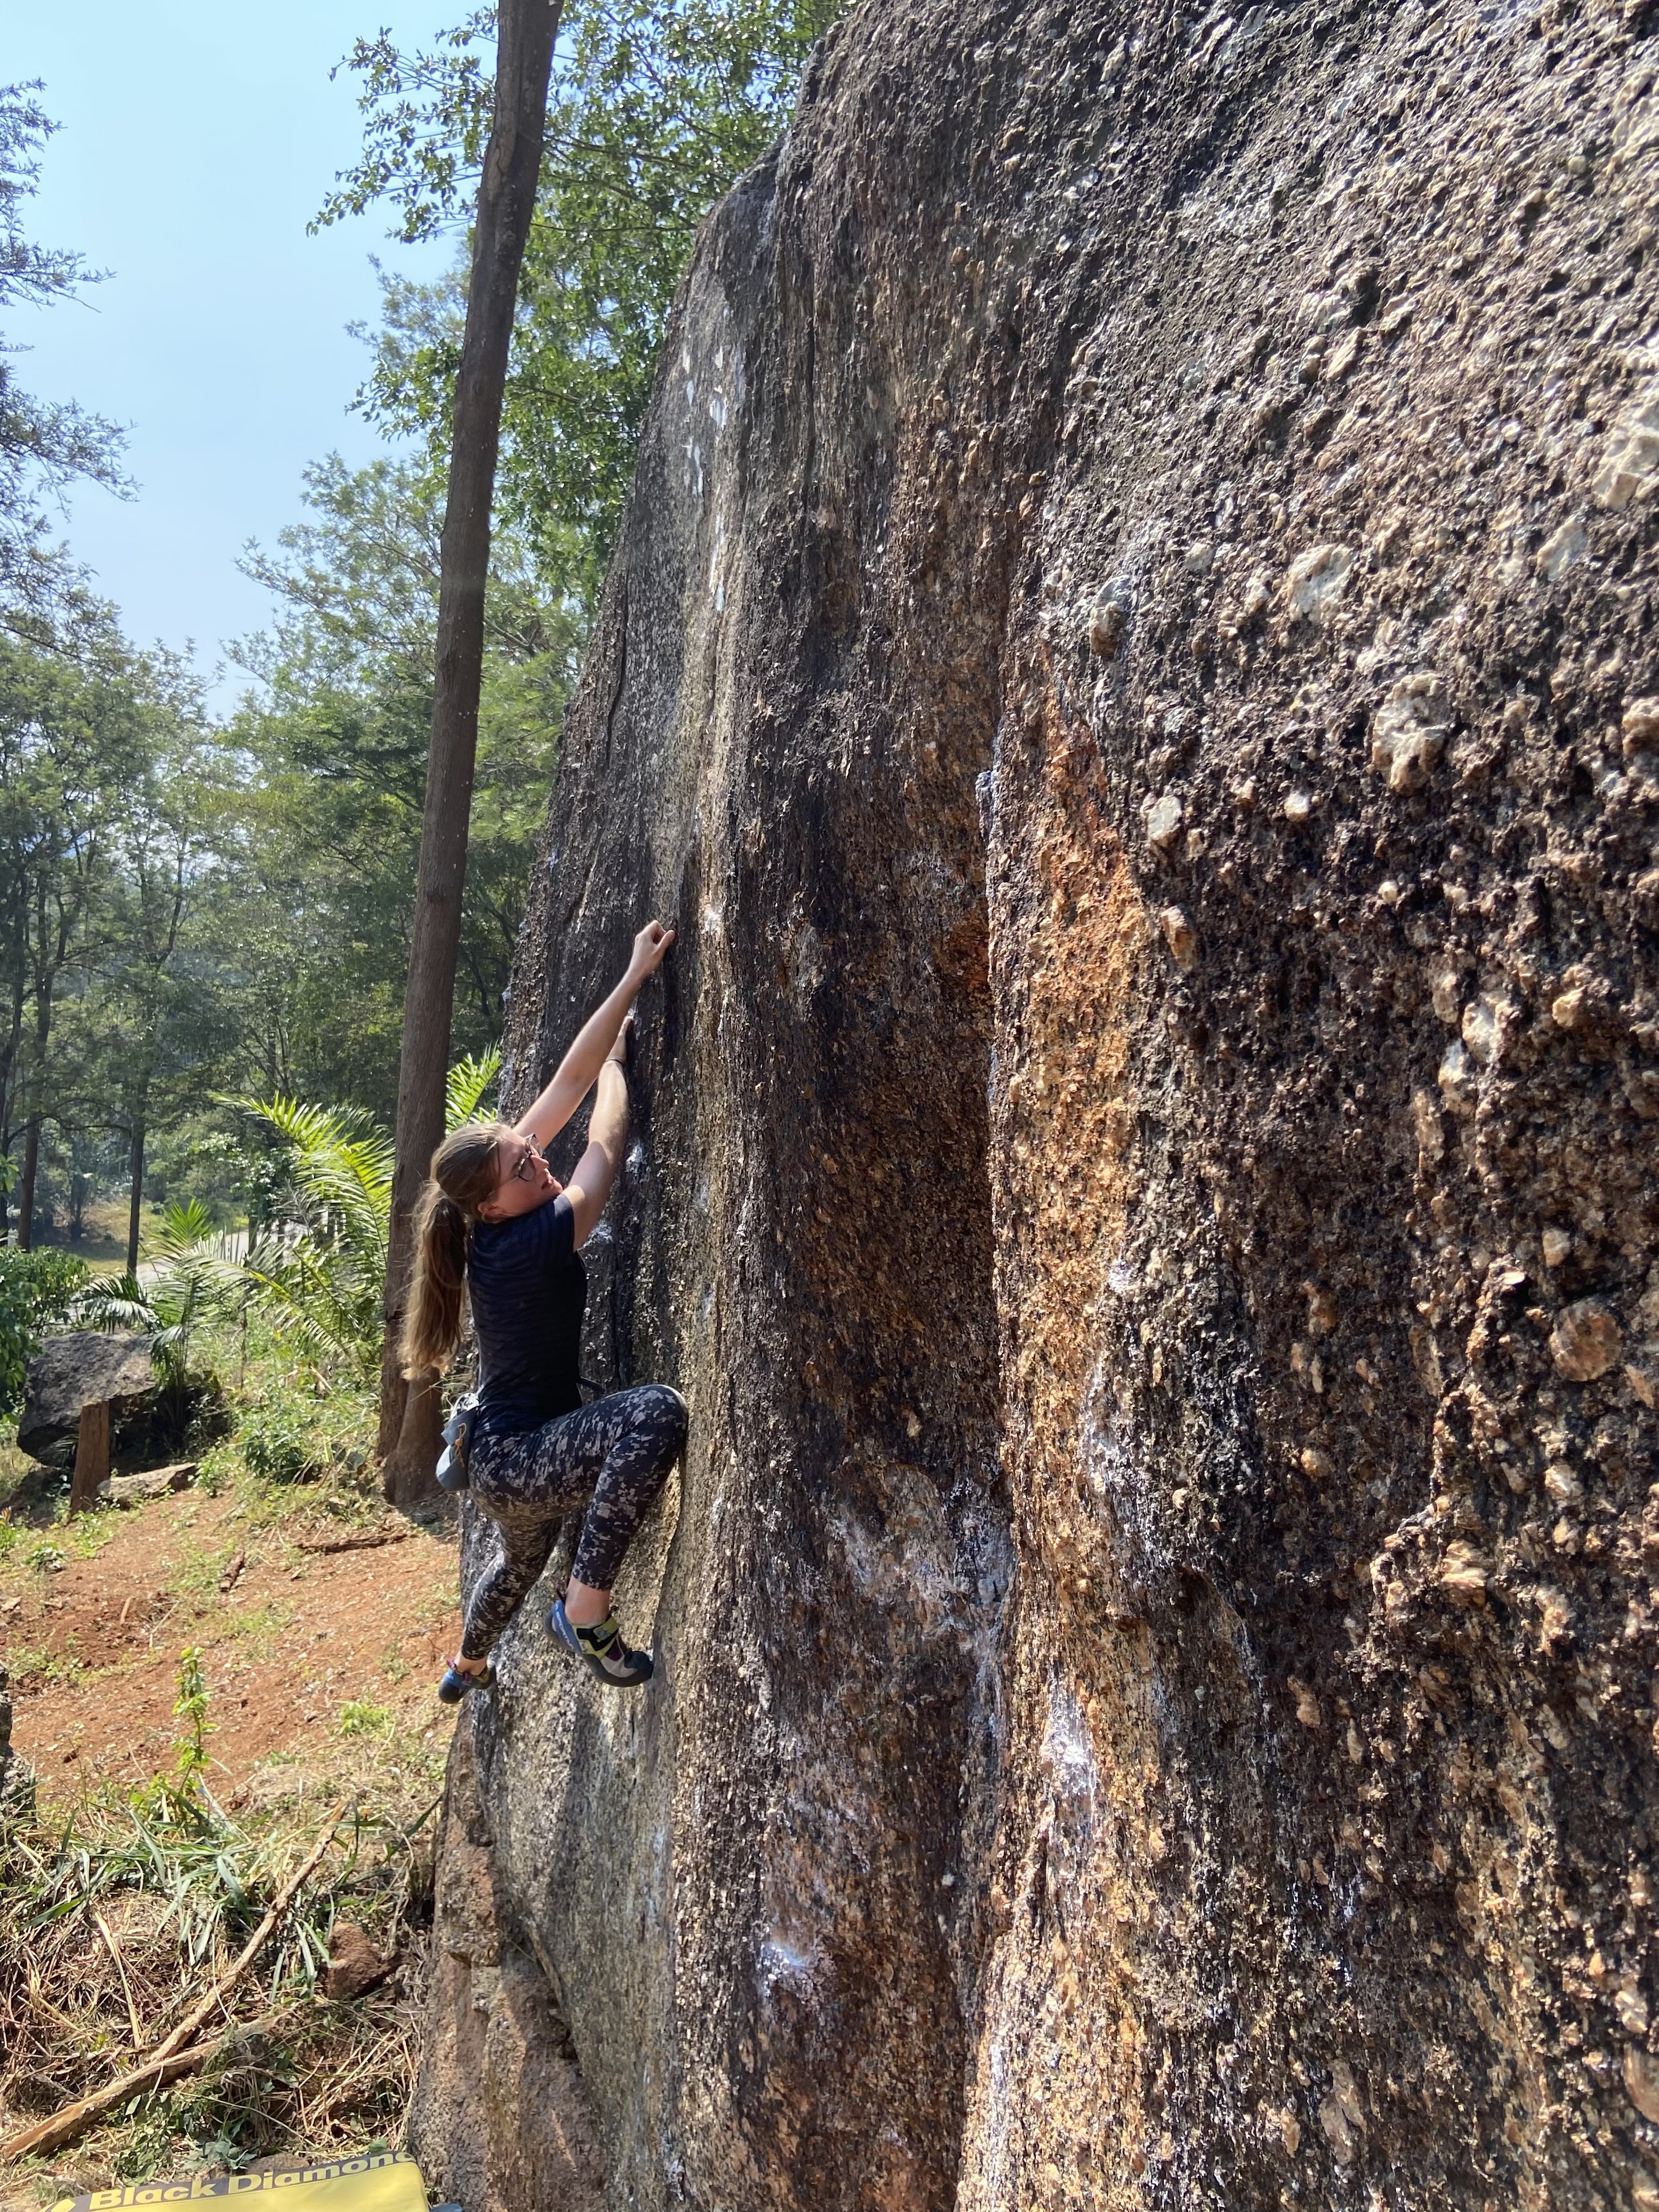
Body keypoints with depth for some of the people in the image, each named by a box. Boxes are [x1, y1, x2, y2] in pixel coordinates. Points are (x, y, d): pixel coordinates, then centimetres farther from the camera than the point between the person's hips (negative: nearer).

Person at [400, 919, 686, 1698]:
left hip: (504, 1456, 10)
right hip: (518, 1460, -10)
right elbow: (605, 1148, -15)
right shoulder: (529, 1244, -27)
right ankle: (586, 1609, -20)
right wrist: (618, 1062, 1)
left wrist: (633, 979, -7)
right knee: (658, 1410, -34)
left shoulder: (494, 1224, -4)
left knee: (522, 1562, 38)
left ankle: (466, 1667, 66)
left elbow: (566, 1085, -7)